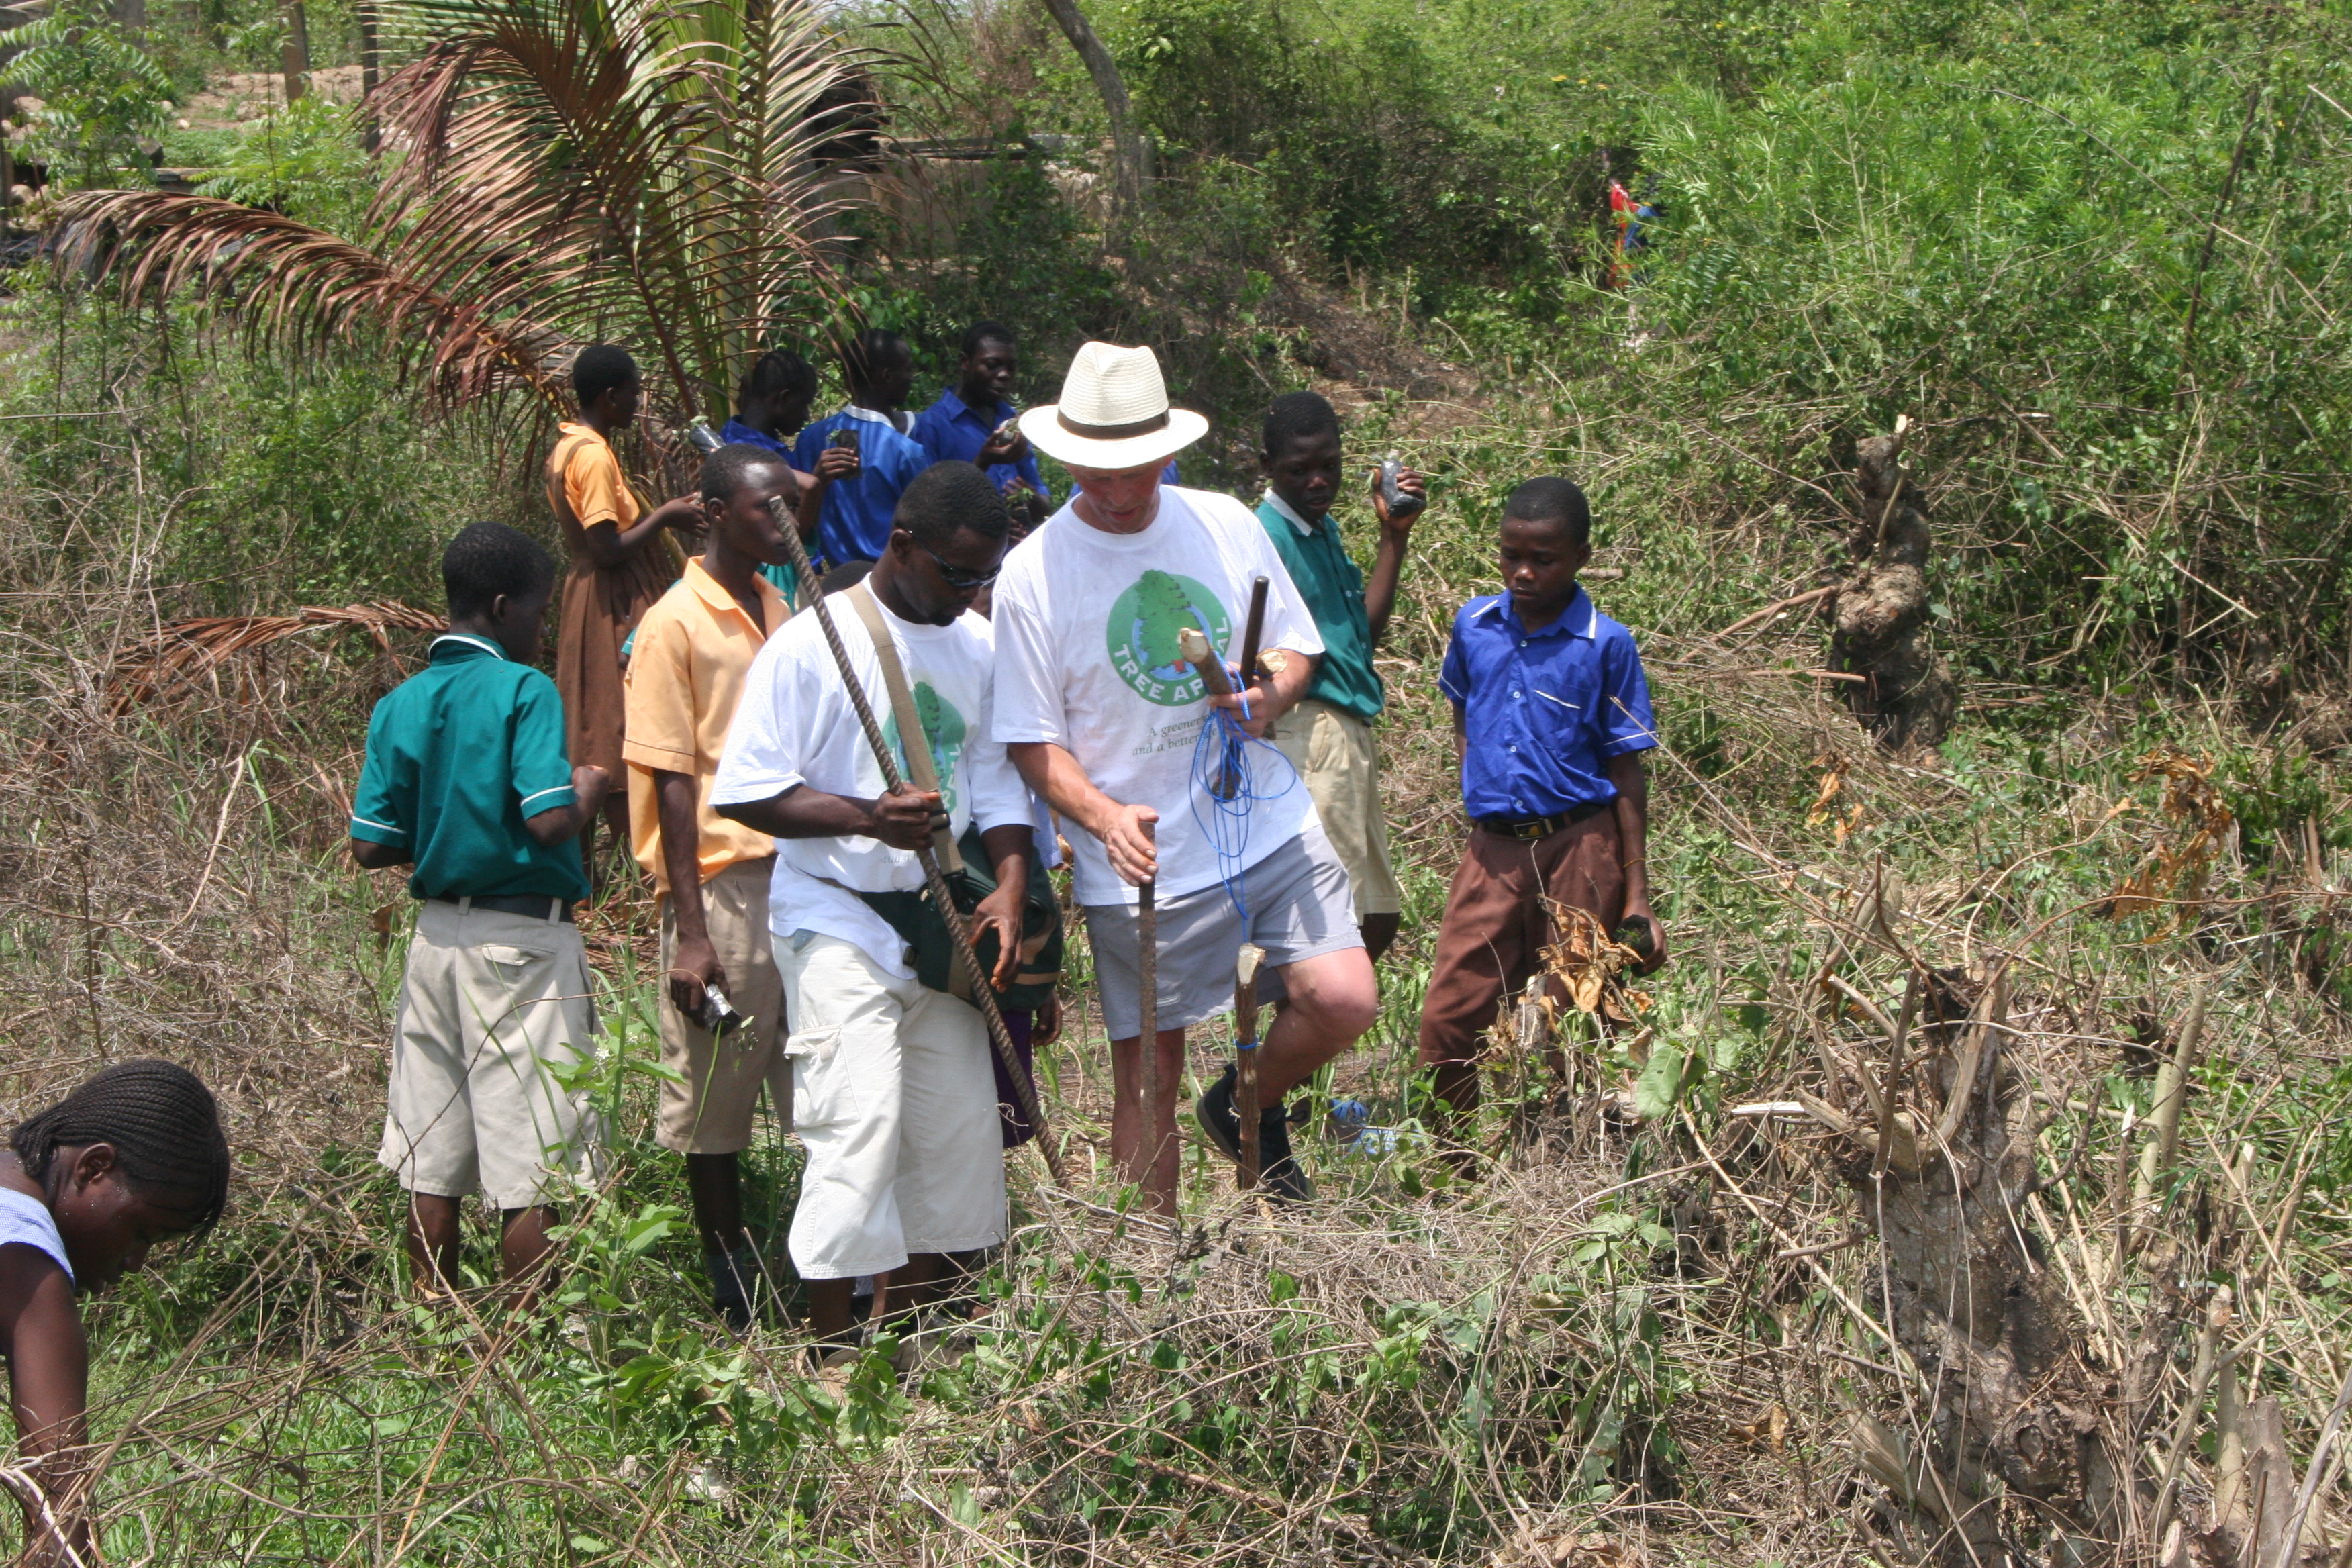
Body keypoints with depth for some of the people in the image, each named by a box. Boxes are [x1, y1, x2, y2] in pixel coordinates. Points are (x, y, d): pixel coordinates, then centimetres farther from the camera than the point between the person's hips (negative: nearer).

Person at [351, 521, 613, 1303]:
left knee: (433, 1165, 11)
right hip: (522, 939, -6)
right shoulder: (523, 690, -12)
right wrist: (590, 785, 0)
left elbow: (371, 846, 4)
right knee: (531, 1175, 0)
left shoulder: (399, 706, 6)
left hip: (436, 938, 7)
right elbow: (551, 822, -21)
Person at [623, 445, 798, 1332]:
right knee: (715, 1108, 3)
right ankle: (736, 1303, 14)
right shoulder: (675, 625, -6)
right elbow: (673, 780, -10)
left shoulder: (782, 613, 14)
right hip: (724, 884, -6)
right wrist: (690, 931, -13)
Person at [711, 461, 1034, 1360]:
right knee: (859, 1133, -14)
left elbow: (996, 782, 13)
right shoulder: (812, 644, -11)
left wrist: (1009, 886, -4)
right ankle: (830, 1357, -5)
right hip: (838, 922, -6)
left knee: (960, 1134, 8)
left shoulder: (980, 647, 8)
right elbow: (744, 790, -12)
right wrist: (867, 818, -24)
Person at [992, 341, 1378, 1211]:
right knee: (1147, 1073, 3)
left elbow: (1297, 648, 13)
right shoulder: (1034, 573, -7)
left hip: (1269, 823, 3)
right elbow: (1033, 740, -6)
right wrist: (1104, 816, -23)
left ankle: (1246, 1106, 19)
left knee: (1343, 1002, -12)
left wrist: (1272, 696, -11)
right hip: (1143, 859, -3)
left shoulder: (1225, 524, 3)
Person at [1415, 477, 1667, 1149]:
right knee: (1447, 1020, 1)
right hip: (1493, 849, 3)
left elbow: (1627, 772, -2)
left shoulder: (1605, 645, -6)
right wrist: (1477, 784, 9)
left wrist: (1637, 896, -4)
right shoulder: (1473, 626, 4)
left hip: (1580, 849, -3)